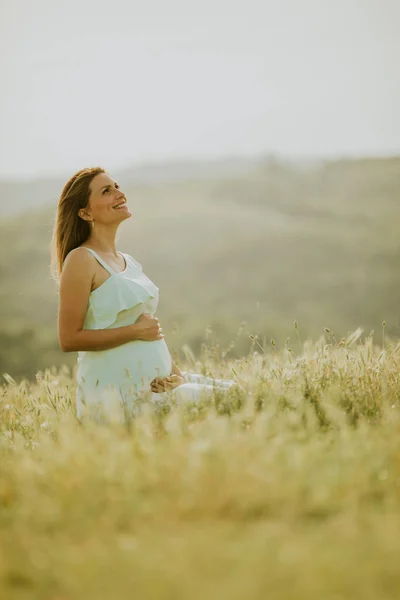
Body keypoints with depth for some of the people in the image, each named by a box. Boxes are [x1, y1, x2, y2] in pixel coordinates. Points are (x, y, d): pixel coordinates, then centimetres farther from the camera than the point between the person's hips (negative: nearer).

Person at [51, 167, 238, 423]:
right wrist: (136, 330, -14)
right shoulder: (81, 260, -10)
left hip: (155, 382, 8)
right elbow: (69, 339, -15)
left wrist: (176, 373, 3)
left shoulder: (130, 262, 15)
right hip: (118, 394, -8)